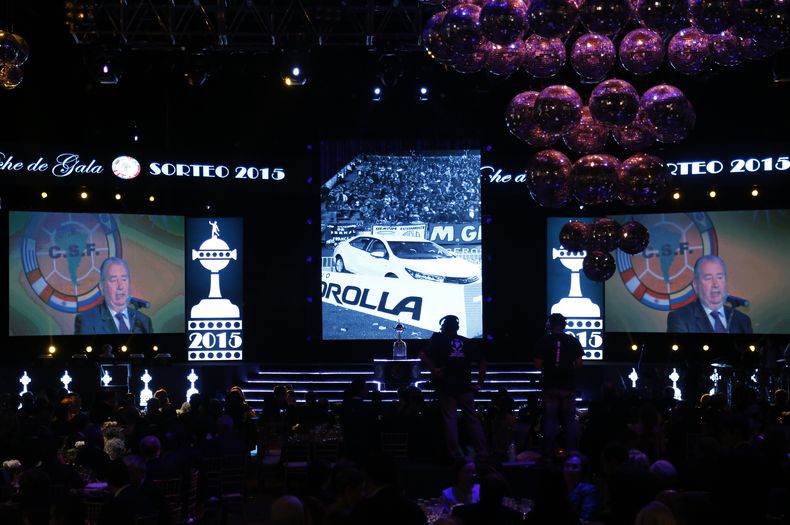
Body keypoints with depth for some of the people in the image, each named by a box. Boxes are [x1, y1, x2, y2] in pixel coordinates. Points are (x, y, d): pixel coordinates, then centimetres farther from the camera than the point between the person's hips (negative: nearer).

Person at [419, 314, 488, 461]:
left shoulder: (438, 340, 2)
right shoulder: (466, 342, 9)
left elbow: (422, 354, -11)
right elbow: (482, 362, 8)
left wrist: (433, 368, -10)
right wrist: (480, 382, 9)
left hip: (446, 387, -2)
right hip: (465, 387, 2)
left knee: (450, 419, 1)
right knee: (473, 419, 7)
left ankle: (456, 454, -2)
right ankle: (483, 453, 6)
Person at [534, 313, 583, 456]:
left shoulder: (543, 341, -4)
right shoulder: (573, 341, -1)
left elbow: (538, 365, -5)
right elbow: (579, 364, -1)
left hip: (550, 386, -1)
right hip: (568, 386, 1)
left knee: (550, 419, 4)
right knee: (569, 420, 6)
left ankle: (549, 451, 2)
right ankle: (571, 451, 5)